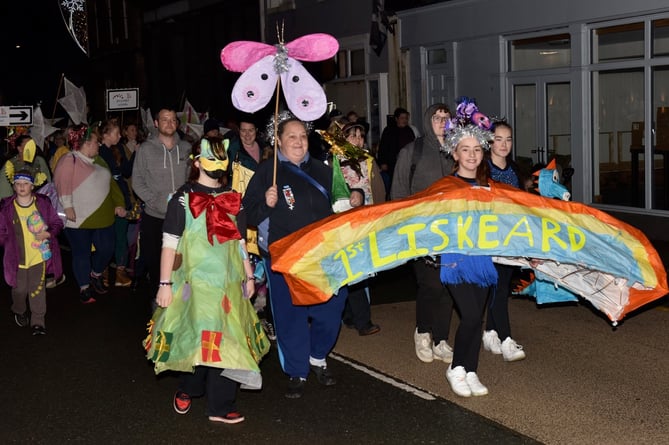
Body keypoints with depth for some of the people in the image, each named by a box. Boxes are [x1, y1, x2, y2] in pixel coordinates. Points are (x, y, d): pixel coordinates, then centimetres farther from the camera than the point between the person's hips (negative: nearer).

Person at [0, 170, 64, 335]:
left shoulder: (43, 203, -3)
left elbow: (57, 222, 4)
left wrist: (48, 233, -14)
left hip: (39, 256, 0)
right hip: (17, 258, 1)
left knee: (37, 290, -2)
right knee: (20, 289, 10)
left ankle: (38, 321, 9)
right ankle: (19, 312, 40)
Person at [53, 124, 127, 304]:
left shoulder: (98, 161, 17)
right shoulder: (69, 160, -9)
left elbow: (111, 183, 20)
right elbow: (62, 184, -18)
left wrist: (118, 203, 10)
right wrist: (68, 207, -24)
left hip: (102, 218, 7)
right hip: (79, 220, -7)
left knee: (106, 249, 8)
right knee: (82, 254, 2)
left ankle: (96, 275, 35)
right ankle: (84, 288, 16)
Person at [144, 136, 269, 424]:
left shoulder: (232, 199, 11)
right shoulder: (184, 197, -3)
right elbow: (169, 243, -6)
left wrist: (248, 276, 17)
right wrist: (165, 284, -10)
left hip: (229, 281, 4)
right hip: (195, 280, -4)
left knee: (225, 341, 3)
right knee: (198, 339, -4)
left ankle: (220, 405, 13)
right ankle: (188, 389, 23)